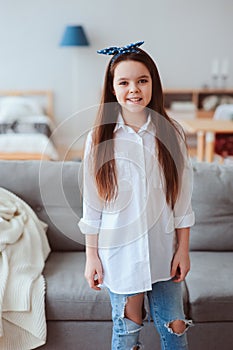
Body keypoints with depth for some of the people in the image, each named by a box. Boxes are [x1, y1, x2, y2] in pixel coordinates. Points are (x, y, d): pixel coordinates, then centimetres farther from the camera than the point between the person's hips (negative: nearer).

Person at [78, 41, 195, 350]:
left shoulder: (171, 134, -4)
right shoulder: (100, 138, -6)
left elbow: (182, 199, 0)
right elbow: (92, 204, -3)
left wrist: (183, 249, 0)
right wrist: (91, 255, -1)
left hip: (164, 250, 1)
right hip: (120, 252, -1)